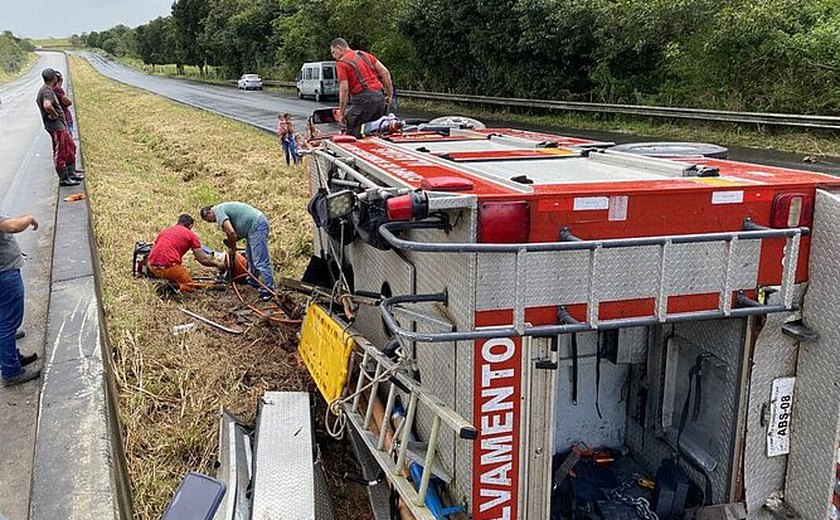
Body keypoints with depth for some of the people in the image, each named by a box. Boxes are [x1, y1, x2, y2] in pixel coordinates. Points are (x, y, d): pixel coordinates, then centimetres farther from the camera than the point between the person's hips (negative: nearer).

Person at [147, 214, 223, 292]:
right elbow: (203, 259, 7)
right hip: (169, 266, -6)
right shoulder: (190, 234, 8)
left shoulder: (164, 231, 22)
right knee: (189, 286, 11)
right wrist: (218, 264, 24)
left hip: (152, 266, 6)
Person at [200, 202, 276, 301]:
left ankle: (269, 291, -9)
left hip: (257, 225, -11)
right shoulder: (223, 208, 23)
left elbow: (231, 232, -18)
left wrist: (233, 247, -3)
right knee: (250, 257, 23)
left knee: (261, 261, -10)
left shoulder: (218, 211, -8)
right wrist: (232, 242, 9)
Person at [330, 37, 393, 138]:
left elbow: (344, 89, -9)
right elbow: (385, 72, 13)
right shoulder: (365, 55, 19)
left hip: (364, 98, -7)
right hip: (380, 96, 7)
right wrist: (389, 94, 17)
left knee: (352, 129, 0)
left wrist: (341, 113, -4)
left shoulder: (341, 63, -1)